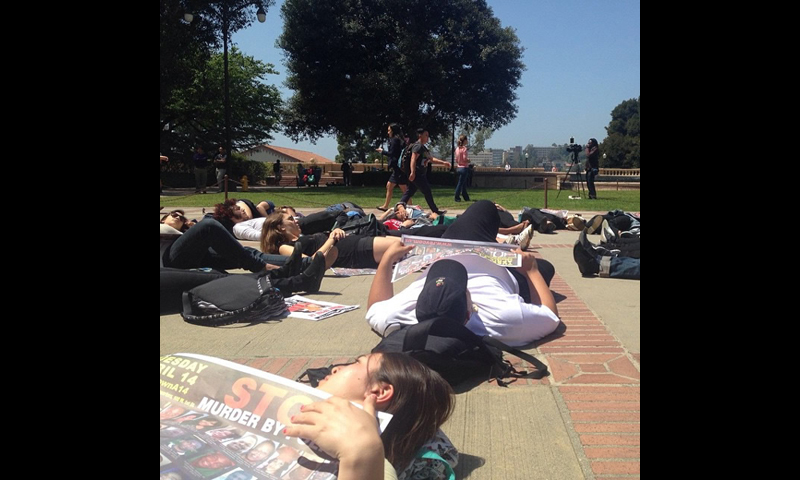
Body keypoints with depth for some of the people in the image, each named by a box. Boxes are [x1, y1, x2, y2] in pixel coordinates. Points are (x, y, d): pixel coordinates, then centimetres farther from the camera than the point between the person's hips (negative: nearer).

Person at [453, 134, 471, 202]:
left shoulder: (457, 148, 8)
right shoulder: (464, 148, -13)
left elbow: (456, 160, 10)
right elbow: (465, 159, -18)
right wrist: (468, 160, 1)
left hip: (459, 168, 8)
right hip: (464, 168, -8)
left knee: (464, 184, 14)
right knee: (460, 183, -4)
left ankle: (466, 198, 21)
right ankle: (457, 197, -3)